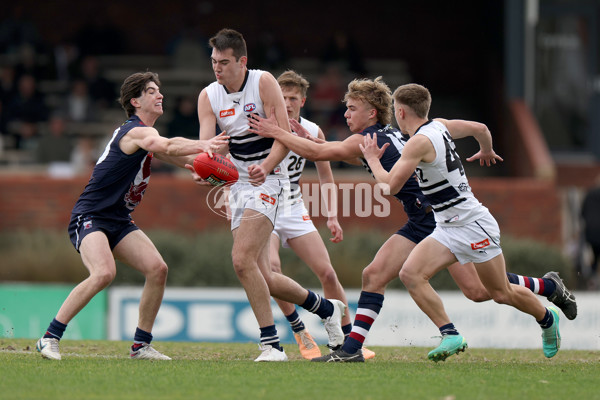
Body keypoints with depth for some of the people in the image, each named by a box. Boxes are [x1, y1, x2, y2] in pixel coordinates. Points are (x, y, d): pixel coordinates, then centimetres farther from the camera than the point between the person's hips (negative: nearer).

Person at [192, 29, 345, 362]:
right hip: (239, 182, 6)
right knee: (262, 278, 4)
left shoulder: (263, 82, -9)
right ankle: (327, 309, 27)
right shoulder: (208, 96, 4)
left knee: (242, 260, -22)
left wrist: (266, 168, -31)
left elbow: (285, 136, -13)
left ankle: (271, 344, -18)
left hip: (269, 180, -6)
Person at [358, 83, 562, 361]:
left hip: (473, 224, -9)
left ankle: (547, 319, 30)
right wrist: (486, 151, 43)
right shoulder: (439, 127, 6)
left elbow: (390, 185, -21)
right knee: (410, 274, -10)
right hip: (448, 230, 9)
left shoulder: (420, 141, -20)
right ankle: (450, 335, -11)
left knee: (501, 294, 4)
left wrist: (372, 159, -3)